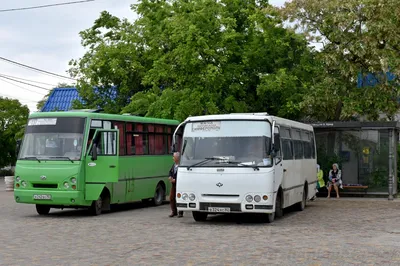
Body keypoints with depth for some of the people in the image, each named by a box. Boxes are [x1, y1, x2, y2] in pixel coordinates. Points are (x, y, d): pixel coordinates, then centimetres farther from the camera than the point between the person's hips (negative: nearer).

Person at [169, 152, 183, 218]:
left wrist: (175, 180, -18)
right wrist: (170, 177, 1)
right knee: (171, 198, 10)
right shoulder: (174, 165, 10)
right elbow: (170, 171, 21)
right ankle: (174, 212, 21)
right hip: (173, 184, 8)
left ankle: (180, 213, 9)